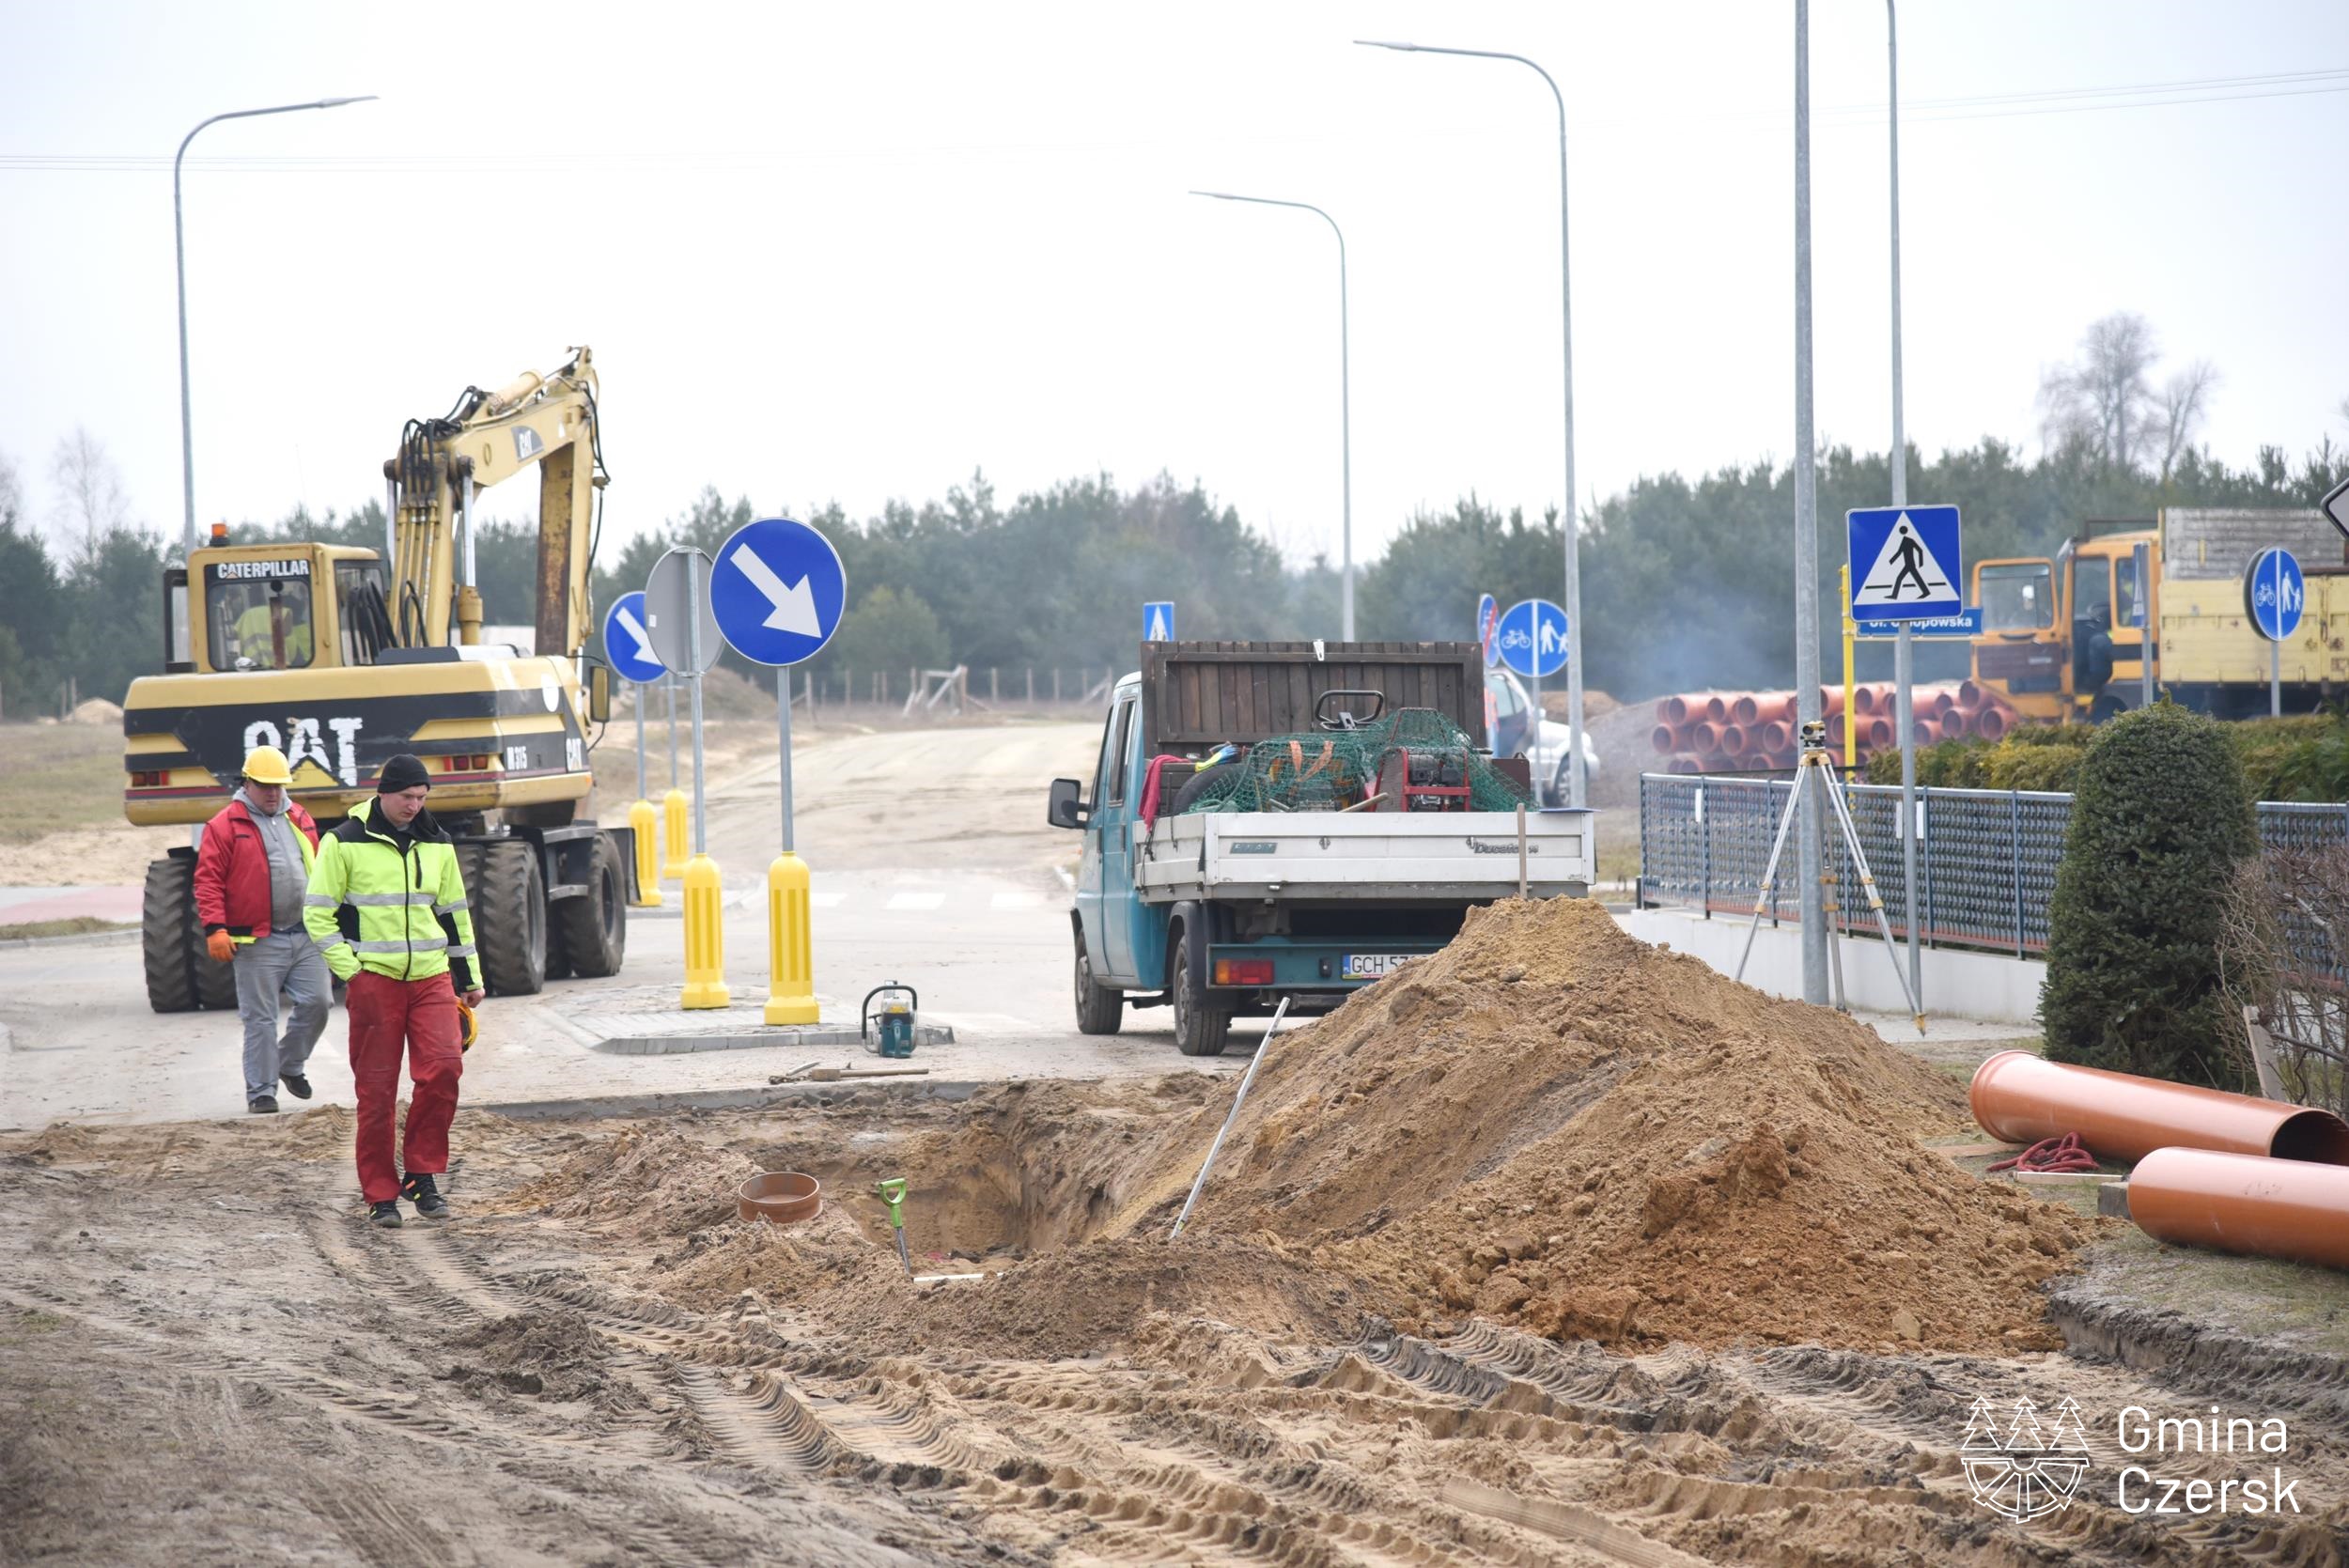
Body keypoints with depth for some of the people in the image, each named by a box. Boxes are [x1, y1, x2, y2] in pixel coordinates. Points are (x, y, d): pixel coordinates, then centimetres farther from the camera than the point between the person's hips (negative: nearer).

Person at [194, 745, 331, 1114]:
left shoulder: (300, 820, 15)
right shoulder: (225, 826, -3)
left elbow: (318, 871, 23)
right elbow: (208, 880, -7)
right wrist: (215, 929, -15)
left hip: (306, 936, 5)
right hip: (258, 942, -5)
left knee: (317, 1003, 1)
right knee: (260, 1018, -1)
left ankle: (290, 1064, 25)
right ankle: (261, 1091, 7)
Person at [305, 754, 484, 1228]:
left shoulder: (436, 844, 12)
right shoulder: (345, 843, -2)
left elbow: (455, 913, 22)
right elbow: (319, 914, -1)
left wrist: (468, 978, 21)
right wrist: (349, 970, -9)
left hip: (431, 977, 3)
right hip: (373, 979, -3)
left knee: (443, 1067, -15)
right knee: (376, 1089, -2)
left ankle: (421, 1176, -2)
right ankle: (380, 1194, 7)